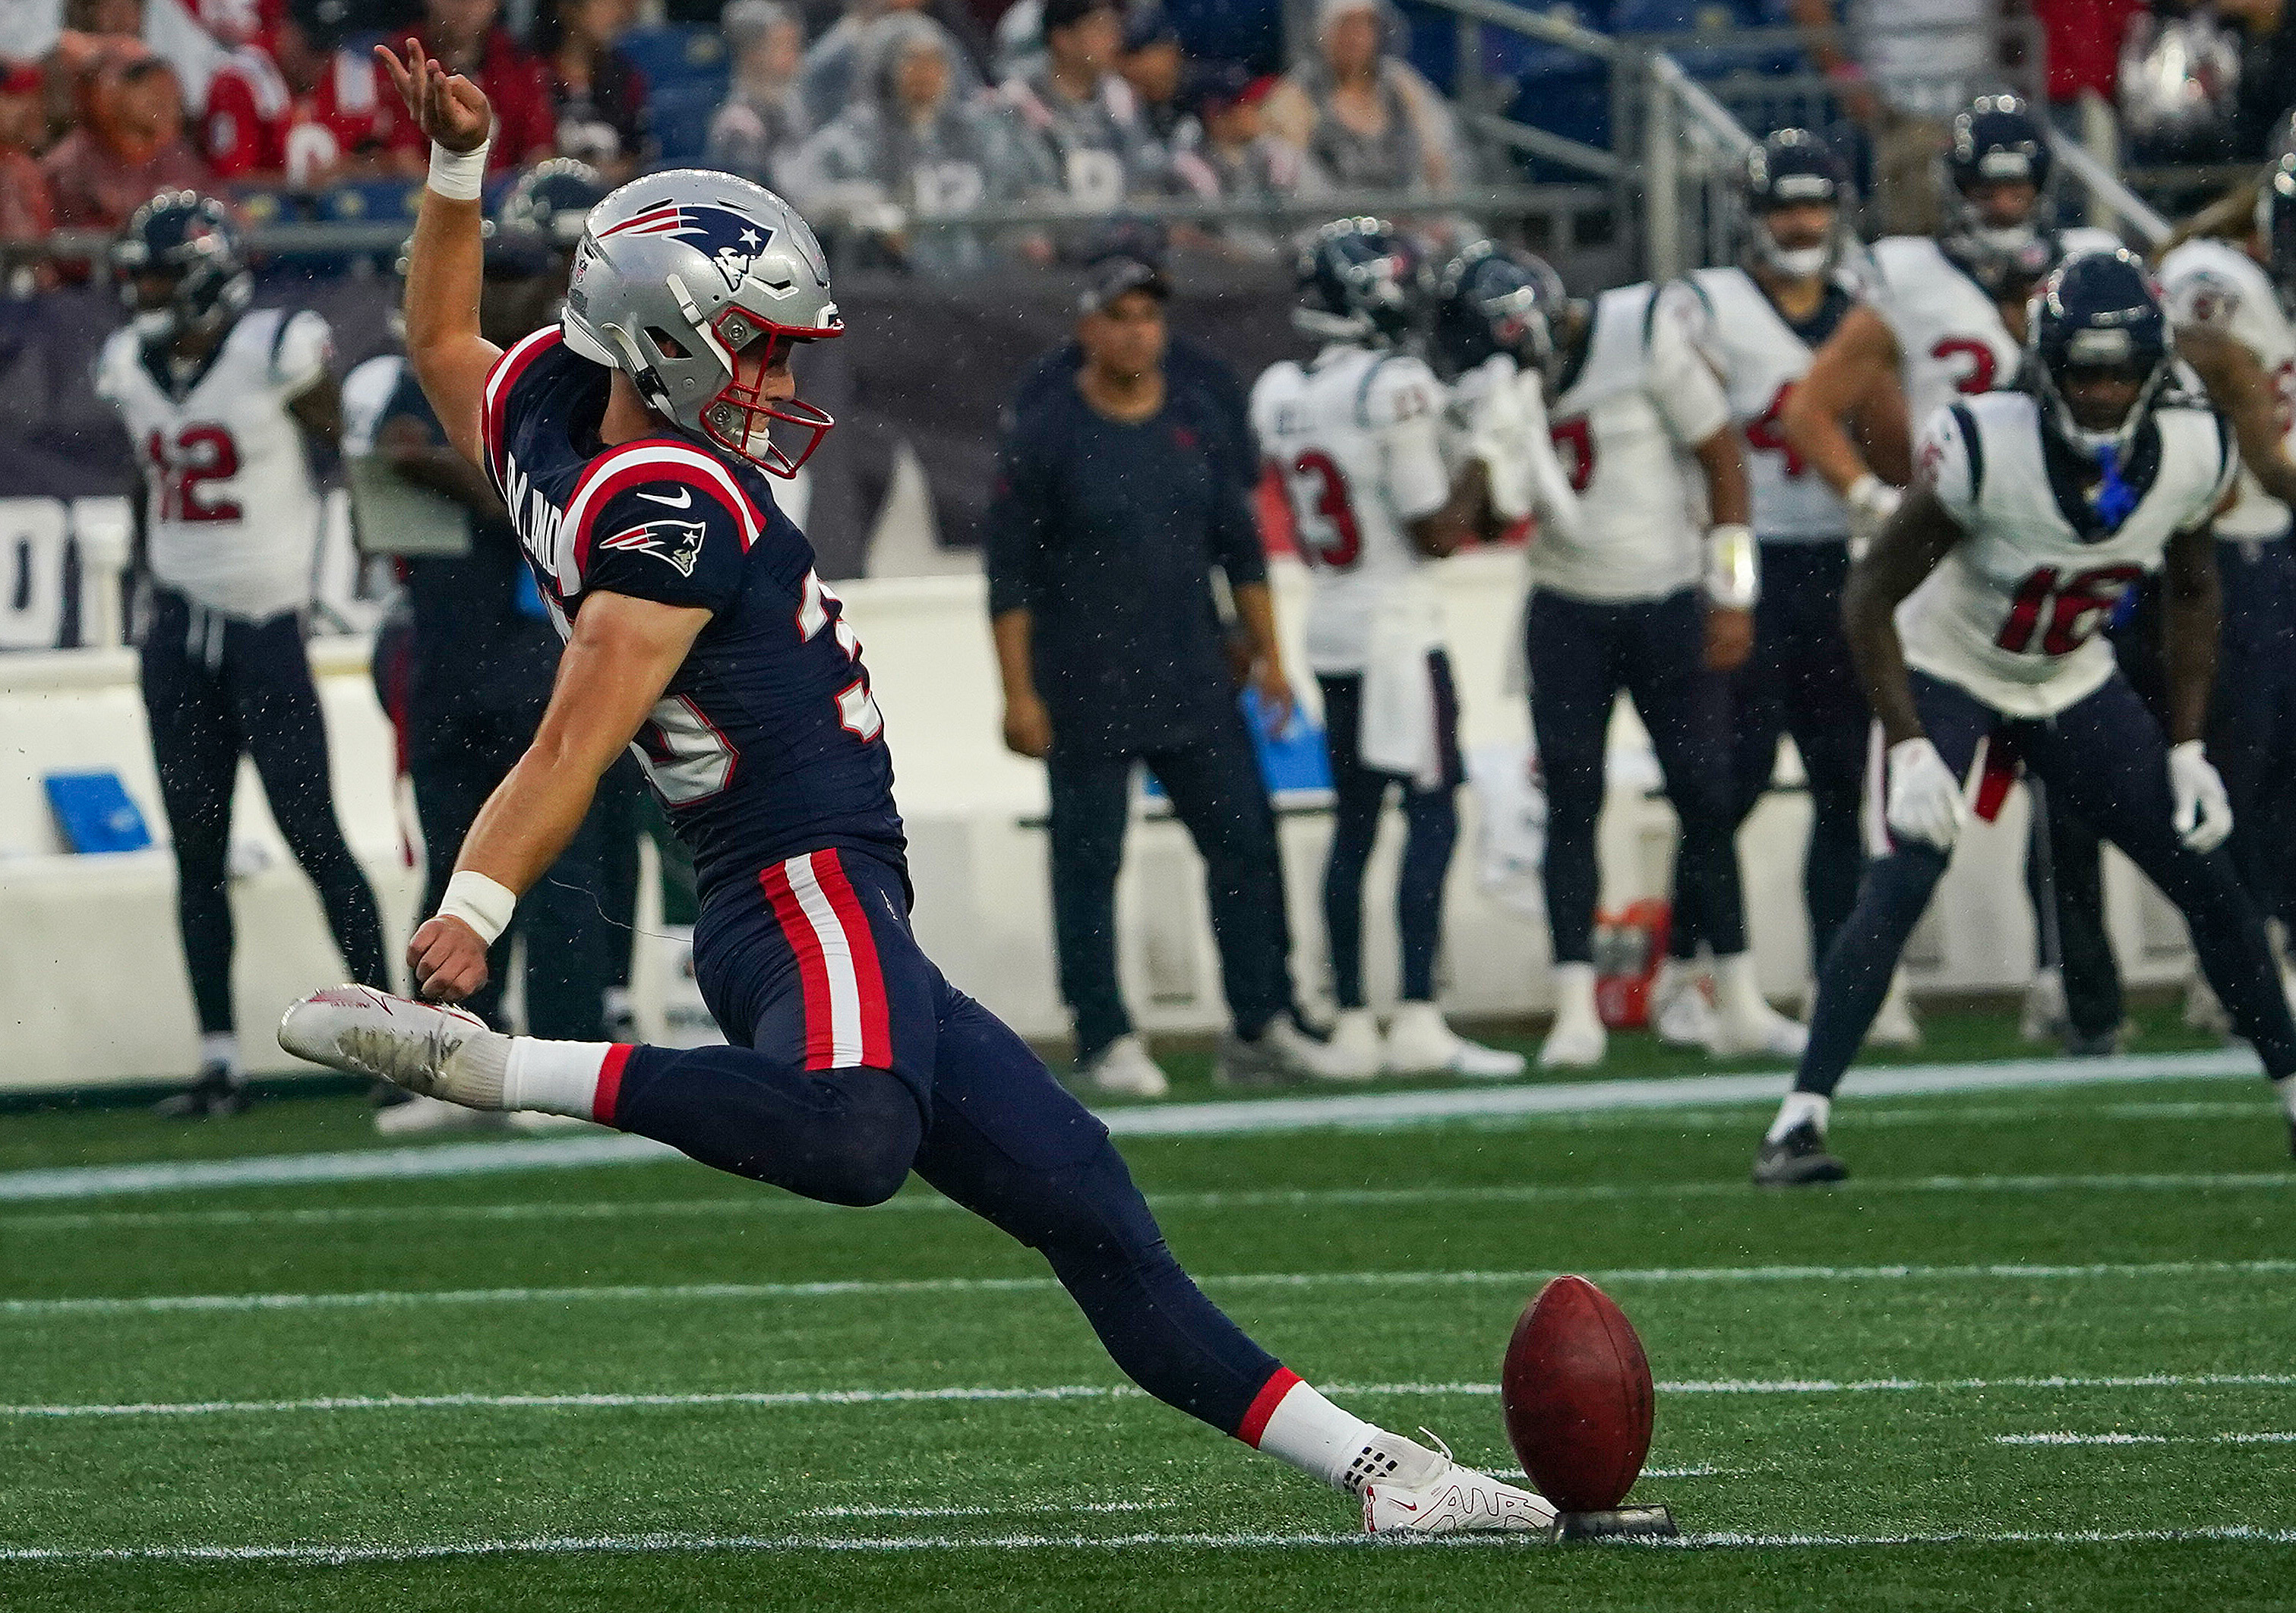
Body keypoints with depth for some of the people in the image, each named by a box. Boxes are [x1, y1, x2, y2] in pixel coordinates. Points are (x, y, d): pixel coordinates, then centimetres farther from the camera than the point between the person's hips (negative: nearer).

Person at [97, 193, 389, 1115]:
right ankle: (219, 1062, 9)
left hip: (267, 624, -6)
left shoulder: (279, 355, -13)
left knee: (313, 835, -6)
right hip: (179, 631, 6)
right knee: (197, 851, 6)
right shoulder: (129, 368, 7)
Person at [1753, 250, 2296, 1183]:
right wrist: (1909, 750, -28)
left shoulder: (2194, 455, -18)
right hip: (1948, 674, -5)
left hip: (2072, 683, 5)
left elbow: (2189, 595, 2)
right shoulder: (1985, 450, -33)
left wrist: (2187, 750, -1)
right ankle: (1800, 1122, -23)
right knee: (1905, 878, -24)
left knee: (2207, 879, 3)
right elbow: (1871, 597, -22)